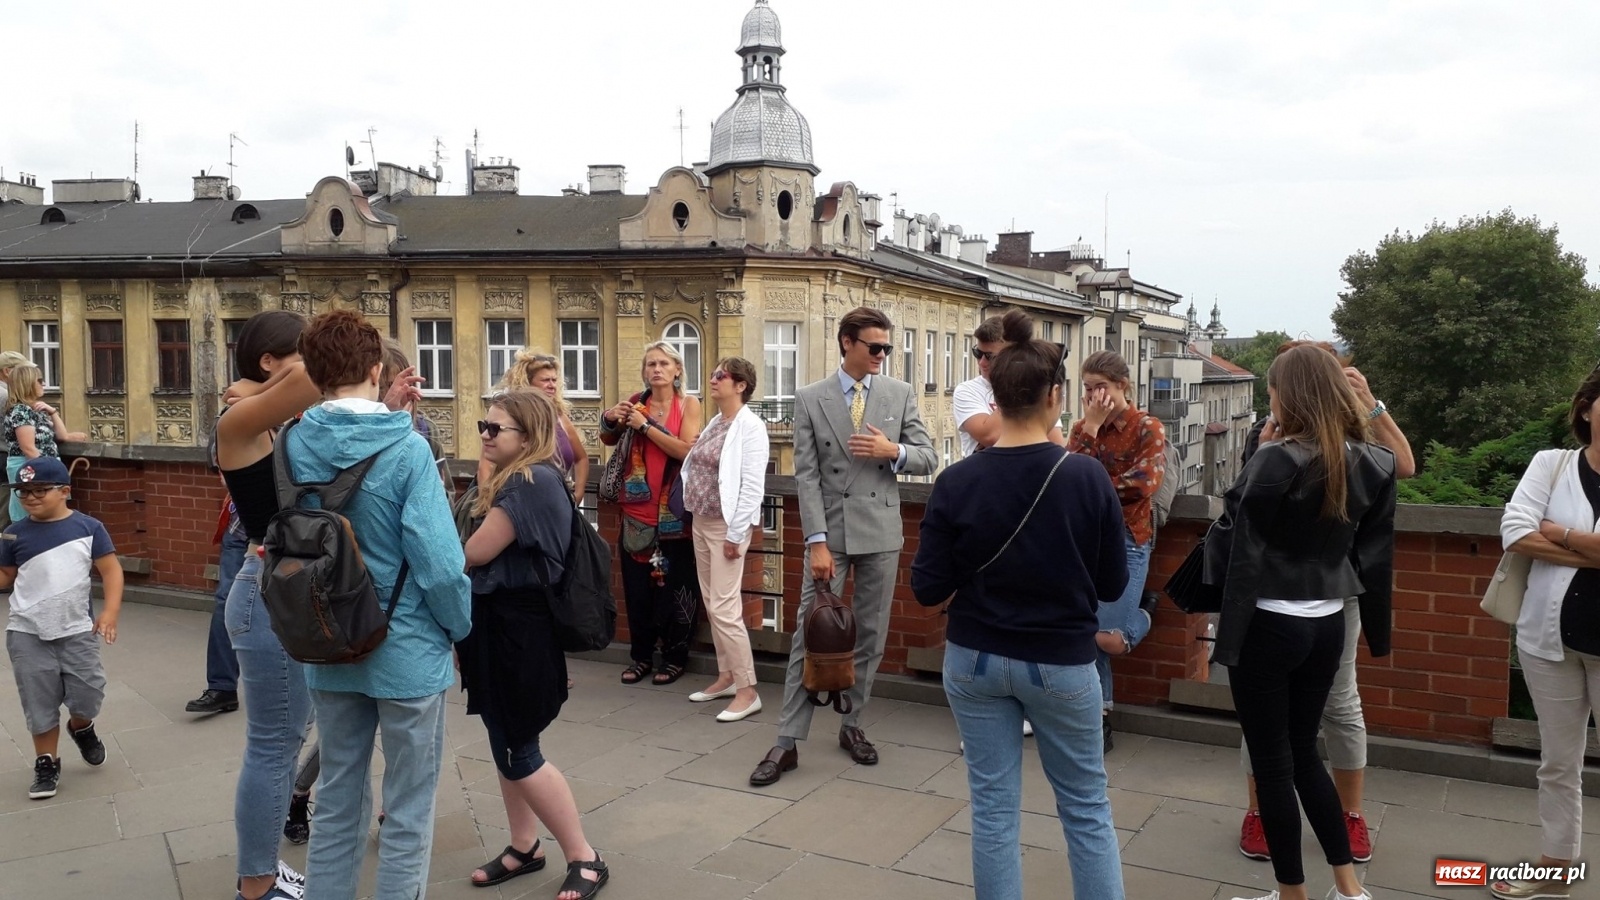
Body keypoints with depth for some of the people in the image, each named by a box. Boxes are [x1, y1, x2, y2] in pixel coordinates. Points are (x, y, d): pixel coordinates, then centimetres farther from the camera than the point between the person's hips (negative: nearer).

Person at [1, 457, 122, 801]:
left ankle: (81, 729, 35)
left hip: (77, 631, -1)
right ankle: (46, 763, 22)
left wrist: (110, 611, -12)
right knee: (39, 702, 6)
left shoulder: (88, 527, -5)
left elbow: (110, 569, -3)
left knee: (88, 696, 1)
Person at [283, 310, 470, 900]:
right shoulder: (405, 448, -18)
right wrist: (461, 626, -5)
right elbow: (438, 561, -20)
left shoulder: (292, 445, -4)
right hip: (407, 651, -5)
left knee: (337, 805, 20)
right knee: (407, 816, 10)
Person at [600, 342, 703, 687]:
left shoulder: (689, 404, -4)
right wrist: (609, 419, -9)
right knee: (637, 584, 7)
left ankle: (675, 657, 16)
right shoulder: (637, 401, 6)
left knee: (675, 583, 4)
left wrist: (645, 426, -18)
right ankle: (641, 655, 19)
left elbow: (687, 451, -17)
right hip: (638, 508, 4)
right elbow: (609, 440, 12)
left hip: (674, 511, -3)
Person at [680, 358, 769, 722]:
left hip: (726, 526, -8)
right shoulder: (715, 422, 11)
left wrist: (736, 533, -19)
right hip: (701, 522, 9)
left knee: (725, 608, -9)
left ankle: (748, 691, -2)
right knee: (711, 605, 13)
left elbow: (752, 486, -18)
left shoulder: (750, 426, -14)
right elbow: (697, 472, 13)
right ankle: (726, 676, 24)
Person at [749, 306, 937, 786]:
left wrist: (892, 452, -15)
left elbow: (928, 458, 6)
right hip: (829, 531, -2)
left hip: (880, 531, 2)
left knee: (870, 635, 10)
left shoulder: (900, 394, 4)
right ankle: (788, 741, 5)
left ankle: (852, 725, 26)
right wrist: (817, 542, -13)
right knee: (810, 634, -1)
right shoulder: (810, 399, -1)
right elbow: (807, 476, -6)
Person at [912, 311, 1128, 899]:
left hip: (975, 661, 1)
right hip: (1061, 663, -1)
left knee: (993, 807, 12)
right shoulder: (1087, 477, -14)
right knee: (1086, 807, 16)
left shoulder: (957, 482, -12)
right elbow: (1113, 584, -6)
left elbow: (928, 589, -9)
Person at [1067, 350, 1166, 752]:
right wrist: (1090, 427, -11)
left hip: (1127, 536, -4)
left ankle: (1143, 613, 22)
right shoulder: (1082, 428, 9)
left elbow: (1144, 483, -15)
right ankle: (1100, 716, 17)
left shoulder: (1148, 428, -1)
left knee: (1108, 639, -13)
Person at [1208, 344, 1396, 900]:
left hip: (1267, 625, -6)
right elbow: (1377, 556, 8)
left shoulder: (1276, 463, -17)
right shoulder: (1372, 465, 2)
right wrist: (1378, 632, 17)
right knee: (1303, 752, 21)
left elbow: (1238, 552, -14)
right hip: (1327, 625, 6)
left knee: (1271, 762, 8)